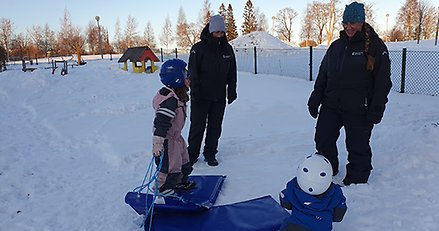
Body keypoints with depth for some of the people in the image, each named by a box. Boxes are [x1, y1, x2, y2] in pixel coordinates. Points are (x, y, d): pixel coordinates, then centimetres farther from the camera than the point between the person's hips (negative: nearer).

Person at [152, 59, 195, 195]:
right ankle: (161, 188, 20)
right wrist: (157, 143, -36)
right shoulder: (170, 100, -29)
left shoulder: (178, 95, 5)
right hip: (166, 139, -10)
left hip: (175, 136, 10)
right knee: (170, 165, 2)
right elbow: (161, 122, -33)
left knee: (183, 160, 22)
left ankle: (181, 182, 41)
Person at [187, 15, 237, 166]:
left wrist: (232, 90, 10)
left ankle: (210, 154, 22)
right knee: (197, 126, 3)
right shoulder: (199, 48, -7)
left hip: (219, 97, 4)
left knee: (215, 127, 10)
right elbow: (193, 73, -8)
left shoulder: (227, 49, 7)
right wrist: (195, 93, -14)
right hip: (201, 97, -4)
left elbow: (232, 72, 14)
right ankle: (192, 155, 16)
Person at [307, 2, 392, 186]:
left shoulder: (375, 46, -5)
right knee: (323, 140, 10)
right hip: (331, 106, 5)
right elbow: (322, 75, 16)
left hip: (358, 110, -5)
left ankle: (356, 181, 24)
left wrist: (377, 109, -13)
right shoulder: (336, 46, 11)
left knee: (357, 146, 4)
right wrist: (315, 99, 12)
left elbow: (383, 81, -7)